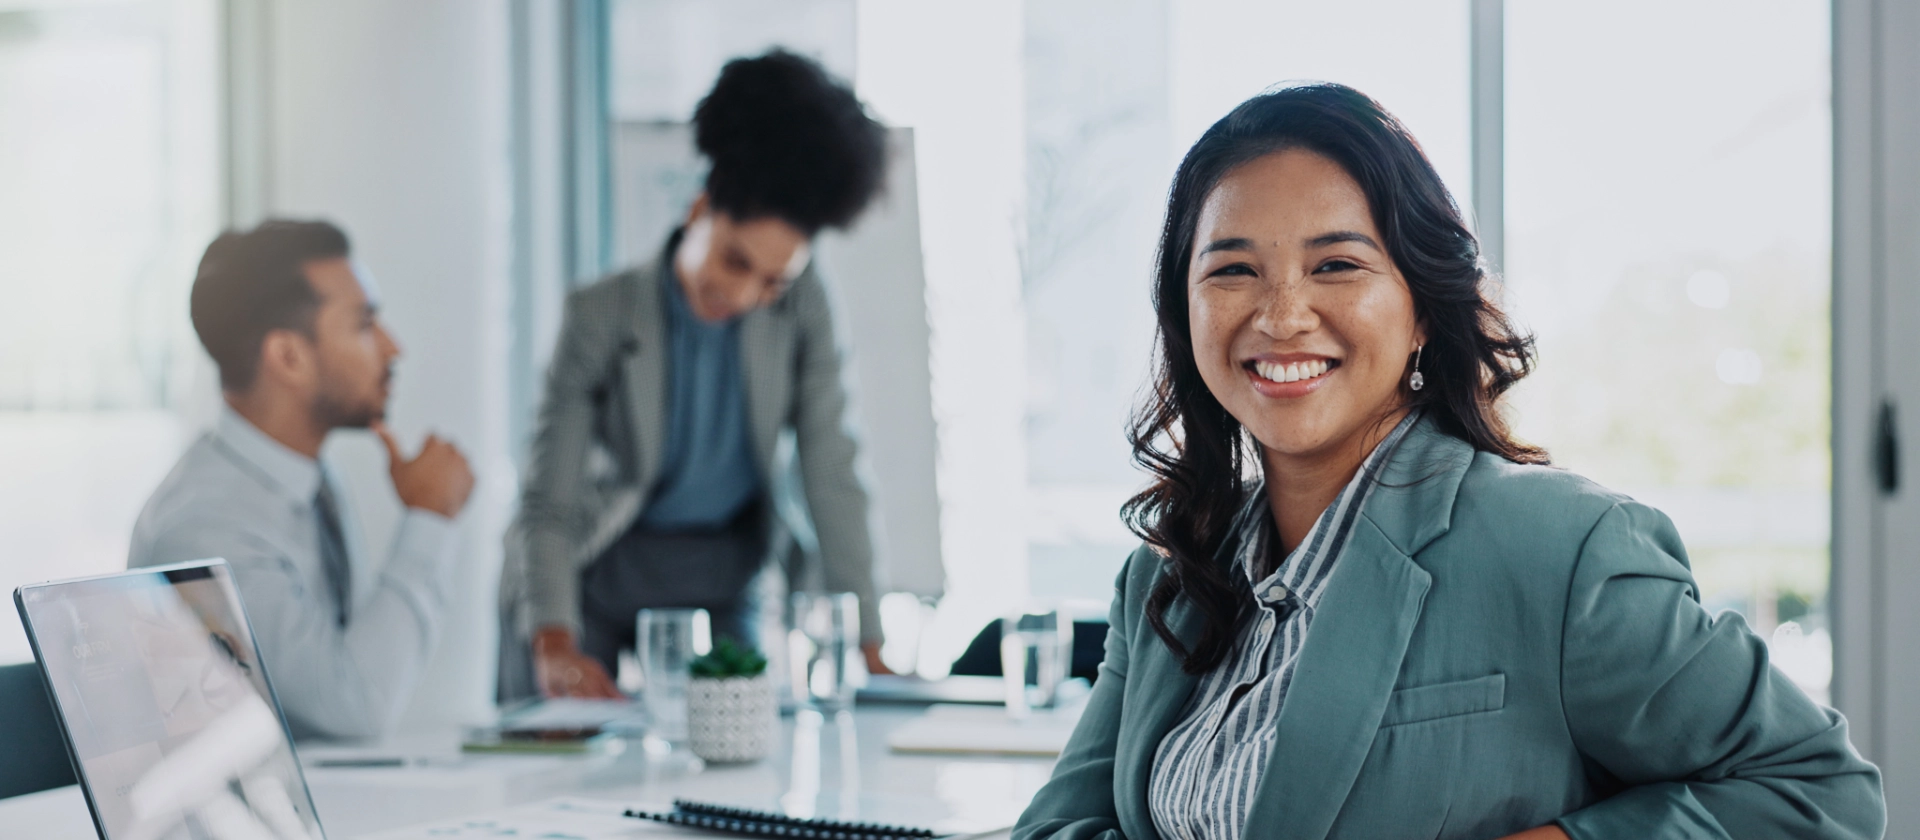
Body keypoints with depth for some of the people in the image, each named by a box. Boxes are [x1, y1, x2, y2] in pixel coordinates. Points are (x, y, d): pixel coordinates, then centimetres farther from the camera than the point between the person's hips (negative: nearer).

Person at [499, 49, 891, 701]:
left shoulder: (799, 306, -10)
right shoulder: (601, 317, -17)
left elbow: (830, 474, -9)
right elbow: (547, 501, -22)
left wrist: (867, 646, -14)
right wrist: (553, 646, -38)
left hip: (719, 579, 2)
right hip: (599, 570, -2)